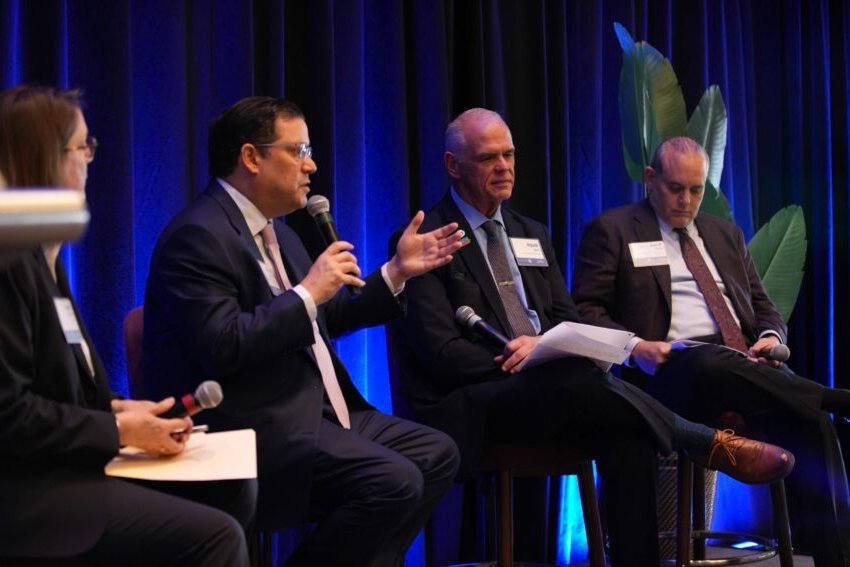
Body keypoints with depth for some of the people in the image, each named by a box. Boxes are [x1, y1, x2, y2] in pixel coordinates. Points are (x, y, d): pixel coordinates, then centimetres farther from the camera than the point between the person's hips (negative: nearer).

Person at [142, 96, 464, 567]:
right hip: (251, 428, -10)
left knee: (437, 455, 3)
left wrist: (396, 272, 18)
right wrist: (307, 293, -20)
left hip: (311, 409, 10)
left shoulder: (275, 230, 17)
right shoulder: (199, 235, -14)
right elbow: (221, 348, -25)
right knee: (394, 481, -23)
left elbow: (326, 320, 24)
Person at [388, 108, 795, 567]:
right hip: (469, 406, -6)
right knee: (580, 379, -35)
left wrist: (543, 346, -10)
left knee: (627, 437, -27)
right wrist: (521, 358, -18)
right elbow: (442, 354, -11)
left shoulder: (531, 235, 19)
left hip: (548, 389, 6)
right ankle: (715, 445, -25)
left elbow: (569, 321, 15)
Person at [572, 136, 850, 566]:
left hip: (744, 364, 5)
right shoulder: (612, 230, 10)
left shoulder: (725, 234, 27)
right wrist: (634, 346, -16)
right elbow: (585, 309, 2)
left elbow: (762, 306, 27)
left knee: (810, 421, -26)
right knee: (713, 362, -42)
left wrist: (772, 336, 3)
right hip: (672, 367, -5)